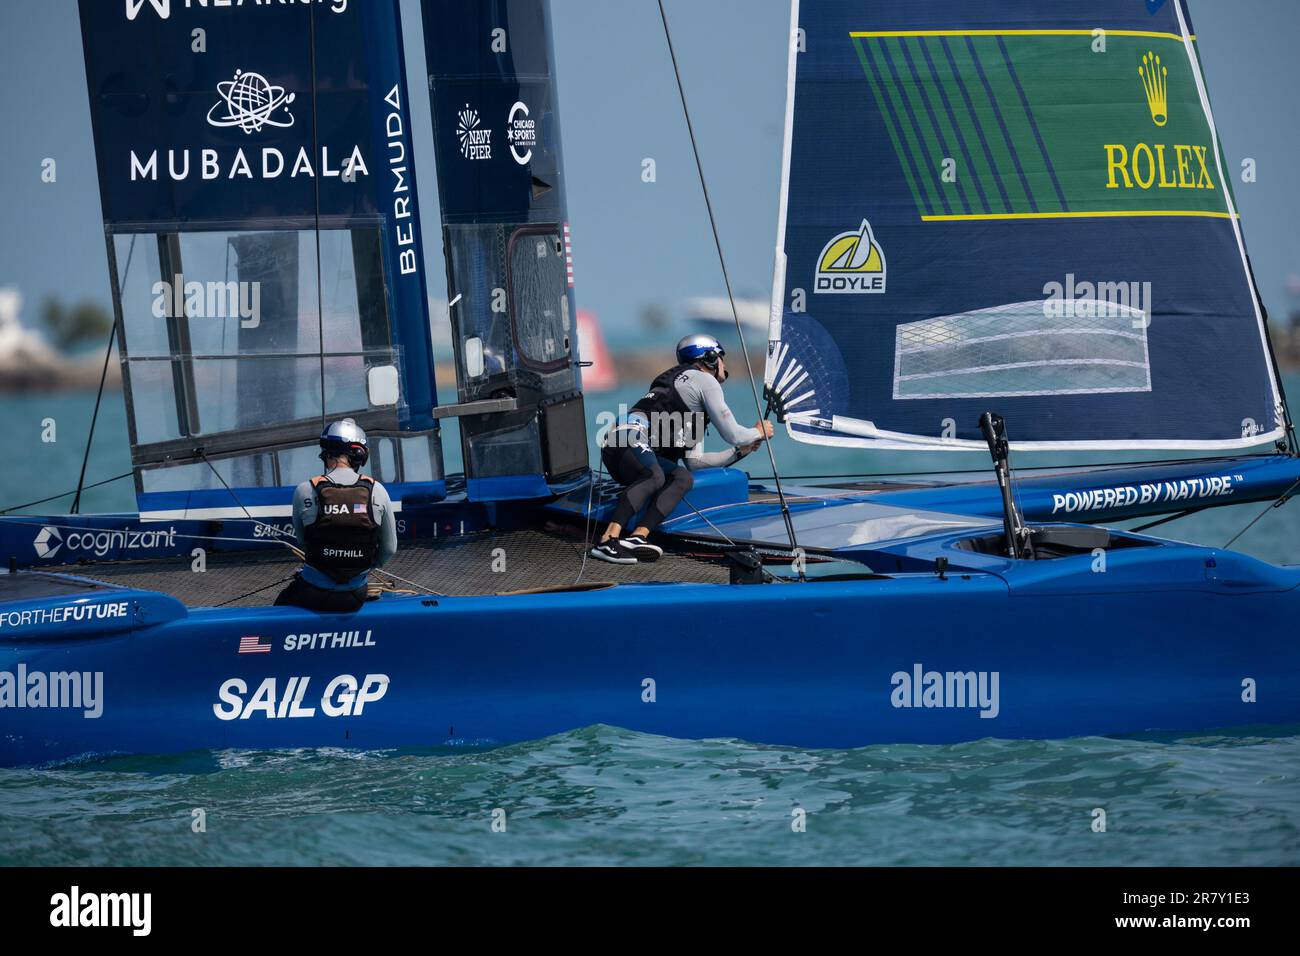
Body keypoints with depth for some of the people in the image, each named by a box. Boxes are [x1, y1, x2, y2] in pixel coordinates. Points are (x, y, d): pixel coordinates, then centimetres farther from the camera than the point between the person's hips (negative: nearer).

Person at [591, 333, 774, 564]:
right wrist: (759, 432, 25)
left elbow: (693, 460, 34)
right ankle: (608, 540, -48)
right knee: (655, 476, -34)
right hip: (628, 439, -9)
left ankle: (638, 537, -30)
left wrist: (739, 452, 38)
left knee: (683, 478, -7)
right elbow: (732, 434, 6)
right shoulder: (705, 380, 9)